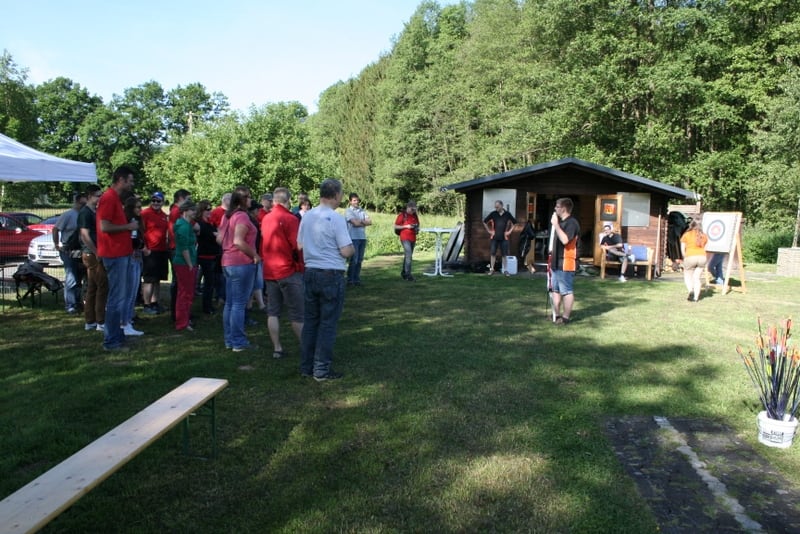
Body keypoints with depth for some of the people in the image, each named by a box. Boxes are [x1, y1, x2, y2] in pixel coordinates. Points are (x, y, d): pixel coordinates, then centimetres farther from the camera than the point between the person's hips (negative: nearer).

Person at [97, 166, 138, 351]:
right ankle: (111, 341, -1)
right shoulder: (109, 198, -14)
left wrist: (129, 226, 11)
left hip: (120, 254, 11)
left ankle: (117, 334, 24)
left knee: (119, 296, 15)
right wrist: (128, 226, -12)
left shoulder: (115, 198, 17)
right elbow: (104, 227, -21)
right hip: (115, 255, -11)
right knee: (117, 298, -7)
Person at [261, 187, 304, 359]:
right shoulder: (290, 219, -13)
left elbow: (264, 245, 14)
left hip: (269, 271, 6)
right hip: (289, 271, -6)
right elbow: (298, 246, -17)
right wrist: (301, 263, -1)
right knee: (297, 313, 0)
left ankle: (277, 348, 11)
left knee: (273, 312, 9)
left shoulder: (265, 219, 8)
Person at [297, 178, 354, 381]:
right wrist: (352, 248, 5)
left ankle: (306, 366, 21)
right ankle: (322, 370, 6)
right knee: (327, 323, 2)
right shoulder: (336, 218, -14)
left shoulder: (307, 216, 5)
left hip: (310, 273, 6)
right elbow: (346, 251, -16)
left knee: (310, 321, 14)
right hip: (331, 275, -6)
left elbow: (299, 245, 15)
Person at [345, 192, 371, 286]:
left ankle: (356, 279, 16)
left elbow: (370, 222, 4)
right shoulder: (348, 211, -3)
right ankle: (350, 280, 3)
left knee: (359, 260, 8)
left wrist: (360, 221, -10)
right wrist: (364, 223, 1)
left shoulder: (362, 211, 14)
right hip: (353, 238, -6)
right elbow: (355, 223, -13)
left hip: (363, 238, 6)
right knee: (353, 260, -5)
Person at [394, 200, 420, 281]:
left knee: (407, 255, 13)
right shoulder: (402, 215, -5)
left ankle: (404, 272, 24)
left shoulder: (415, 215, 12)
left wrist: (417, 228, 1)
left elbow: (417, 225, 25)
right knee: (409, 255, -17)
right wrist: (406, 226, -15)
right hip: (405, 238, -6)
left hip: (413, 238, 6)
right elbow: (395, 226, -5)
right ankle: (408, 274, -18)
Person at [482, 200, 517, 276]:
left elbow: (514, 223, 11)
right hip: (494, 237, 0)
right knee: (492, 254, 1)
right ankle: (491, 269, 9)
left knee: (504, 255, 3)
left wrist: (509, 231, 4)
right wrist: (489, 231, 4)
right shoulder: (493, 214, -1)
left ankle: (505, 270, 11)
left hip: (504, 238, 0)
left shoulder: (507, 214, 0)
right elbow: (485, 222, 9)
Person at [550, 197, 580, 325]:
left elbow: (565, 240, -28)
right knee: (556, 290, 14)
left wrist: (555, 224, -22)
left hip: (566, 263, -10)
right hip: (557, 262, 10)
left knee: (566, 291, -3)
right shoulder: (561, 222, 17)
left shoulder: (572, 222, -14)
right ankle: (557, 315, 21)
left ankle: (565, 317, 3)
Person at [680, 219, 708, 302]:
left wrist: (685, 258, 18)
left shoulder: (686, 235, 5)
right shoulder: (704, 236, 15)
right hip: (702, 257, 3)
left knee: (687, 276, 13)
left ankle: (690, 290, -13)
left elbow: (682, 249, 5)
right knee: (697, 278, 11)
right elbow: (703, 247, 11)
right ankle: (695, 297, 5)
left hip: (690, 257, -3)